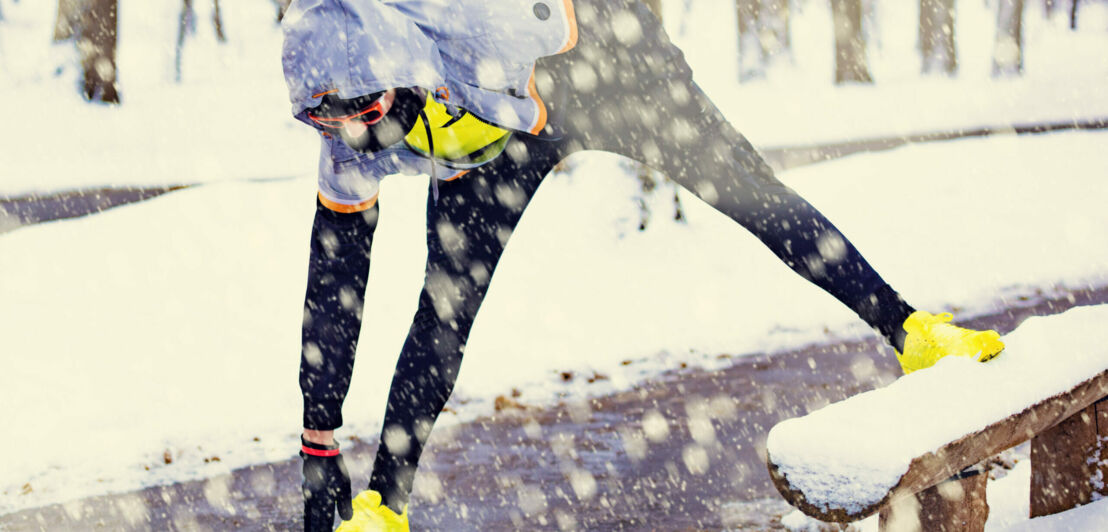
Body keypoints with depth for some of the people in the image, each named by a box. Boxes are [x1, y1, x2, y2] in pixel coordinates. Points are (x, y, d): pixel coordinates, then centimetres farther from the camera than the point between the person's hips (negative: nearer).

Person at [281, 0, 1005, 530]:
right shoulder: (350, 162, -29)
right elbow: (330, 302, -20)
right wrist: (319, 453, -17)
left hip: (601, 70, -2)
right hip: (492, 146, 3)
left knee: (749, 194, -1)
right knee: (445, 311, -4)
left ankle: (909, 330, 8)